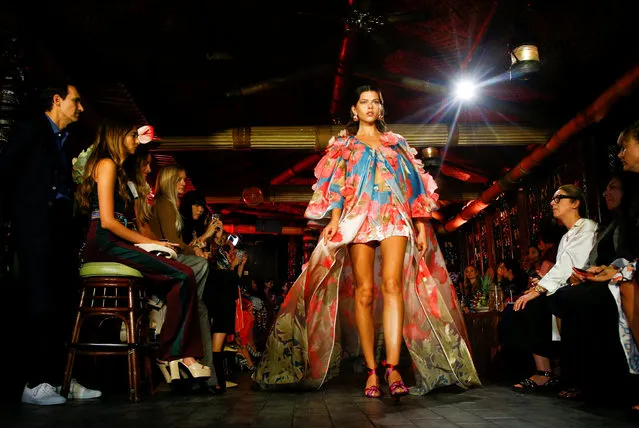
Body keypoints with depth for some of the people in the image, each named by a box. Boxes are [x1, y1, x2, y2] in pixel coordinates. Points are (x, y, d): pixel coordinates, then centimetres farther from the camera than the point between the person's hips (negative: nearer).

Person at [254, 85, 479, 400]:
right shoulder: (344, 144, 19)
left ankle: (392, 367, -23)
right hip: (358, 218, 0)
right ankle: (372, 371, -7)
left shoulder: (397, 143, 23)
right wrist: (334, 220, -8)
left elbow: (413, 184, 16)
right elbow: (337, 185, 8)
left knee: (392, 285, -17)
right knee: (363, 291, -9)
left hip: (395, 217, 1)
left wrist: (421, 225, 6)